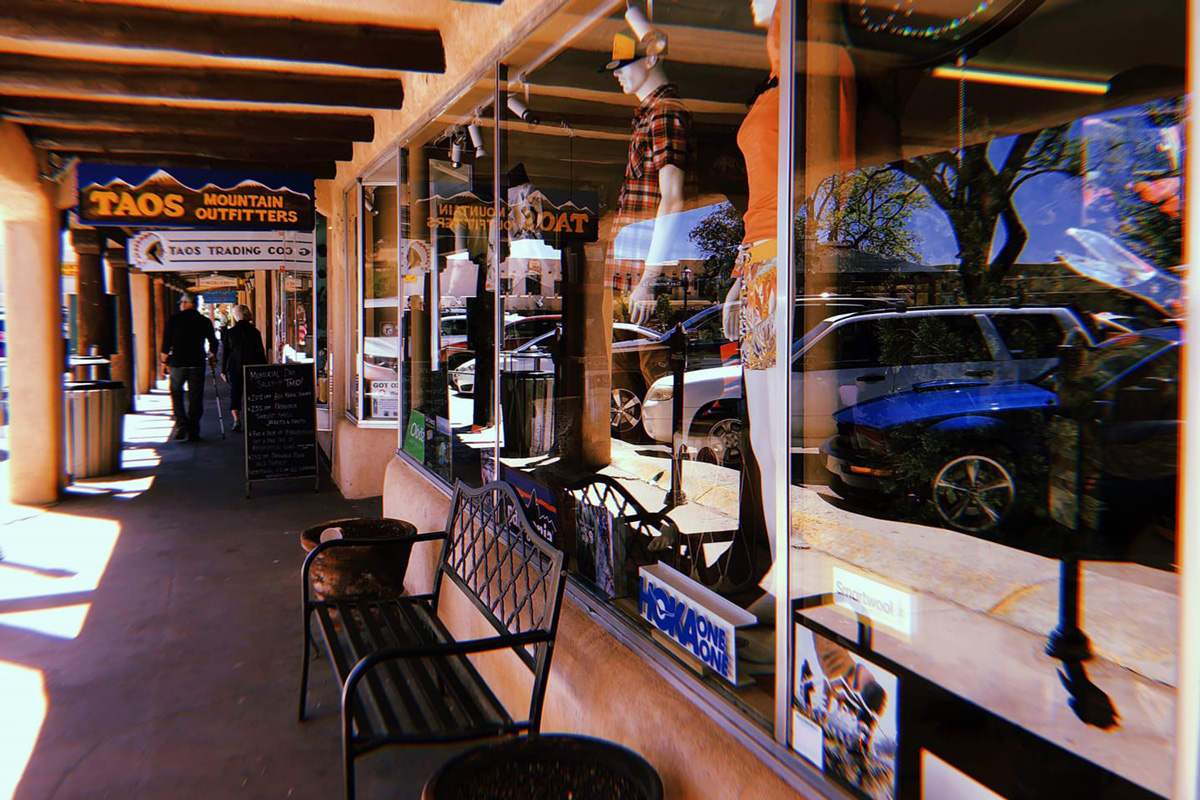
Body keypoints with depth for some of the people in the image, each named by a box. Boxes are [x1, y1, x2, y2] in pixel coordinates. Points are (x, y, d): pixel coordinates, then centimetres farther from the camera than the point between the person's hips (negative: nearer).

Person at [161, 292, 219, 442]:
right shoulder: (205, 321, 4)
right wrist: (212, 357, 20)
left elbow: (166, 342, 0)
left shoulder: (174, 319, 0)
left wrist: (165, 361, 9)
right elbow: (213, 343, 5)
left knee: (176, 393, 12)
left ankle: (181, 424, -5)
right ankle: (193, 432, 3)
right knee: (195, 397, 5)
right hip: (197, 363, 1)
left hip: (177, 363, -1)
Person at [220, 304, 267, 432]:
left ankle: (236, 419, -13)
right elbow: (261, 352, 0)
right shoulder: (254, 332, -3)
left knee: (234, 393, 4)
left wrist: (223, 370, 9)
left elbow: (225, 352, 2)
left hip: (234, 368, 0)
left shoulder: (230, 332, -1)